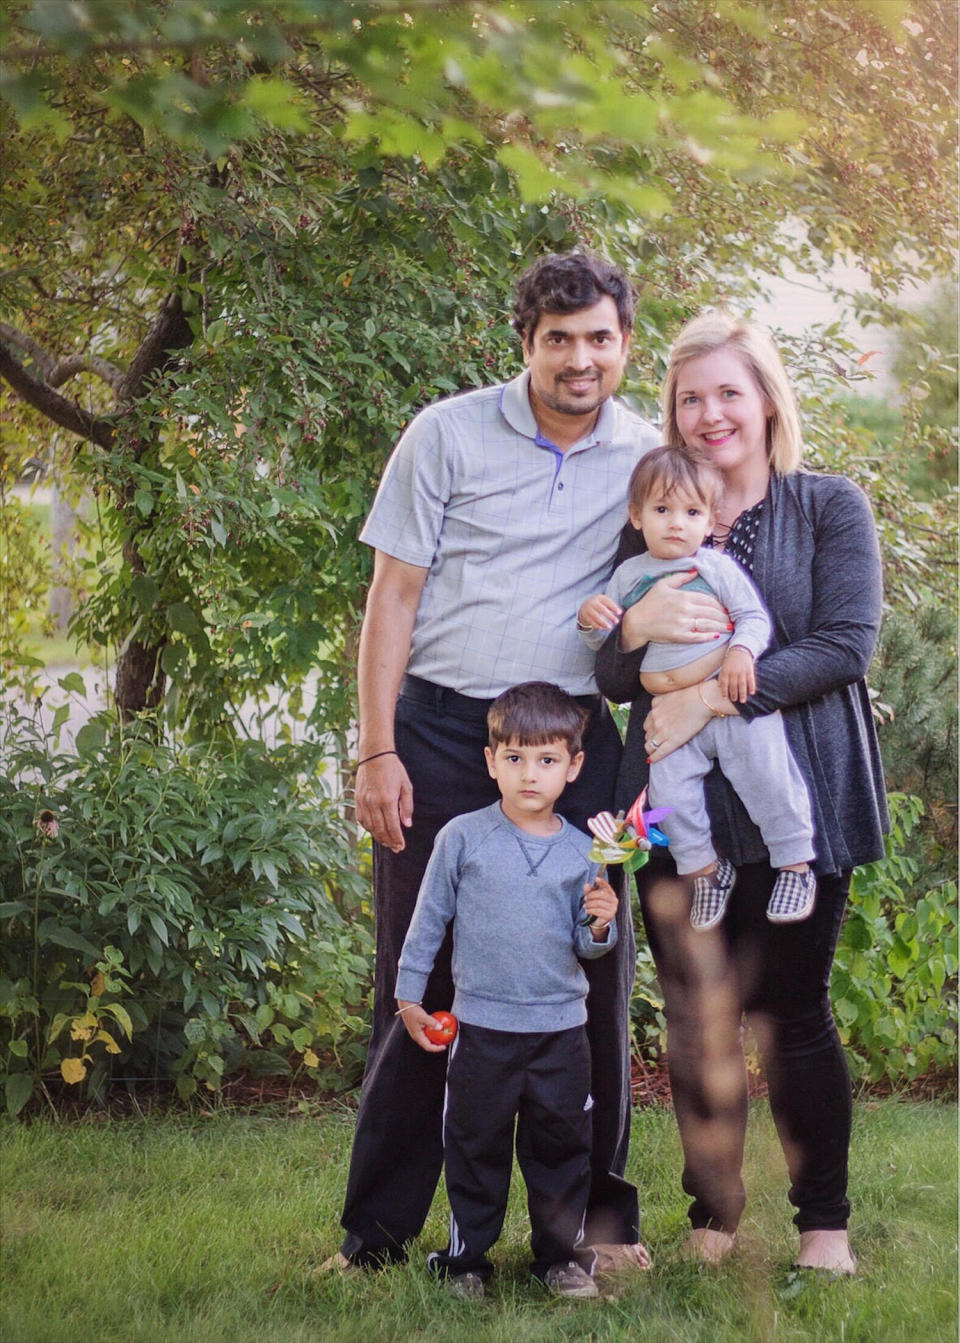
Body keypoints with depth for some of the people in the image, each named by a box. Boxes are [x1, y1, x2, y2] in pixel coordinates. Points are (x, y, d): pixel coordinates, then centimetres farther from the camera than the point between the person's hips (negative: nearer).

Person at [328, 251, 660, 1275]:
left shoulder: (648, 459, 7)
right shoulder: (449, 435, 1)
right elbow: (393, 594, 0)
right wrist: (378, 751, -7)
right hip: (439, 732, -2)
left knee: (589, 979, 3)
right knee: (421, 982, 1)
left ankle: (600, 1217, 17)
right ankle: (376, 1234, 10)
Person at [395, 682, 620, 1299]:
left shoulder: (581, 851, 2)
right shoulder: (463, 838, -3)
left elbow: (586, 945, 9)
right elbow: (429, 920, 5)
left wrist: (599, 926, -13)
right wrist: (410, 998, 6)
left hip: (562, 1025, 2)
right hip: (482, 1023, -2)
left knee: (562, 1143, 9)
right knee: (476, 1144, 6)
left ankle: (559, 1253, 22)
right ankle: (466, 1255, 18)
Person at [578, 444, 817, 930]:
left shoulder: (717, 566, -4)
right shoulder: (629, 575, 8)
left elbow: (755, 617, -4)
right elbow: (603, 643, 15)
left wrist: (742, 651, -25)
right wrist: (589, 619, -8)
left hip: (730, 697, -4)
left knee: (765, 776, -4)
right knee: (669, 791, -1)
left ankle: (795, 865, 12)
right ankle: (705, 870, 19)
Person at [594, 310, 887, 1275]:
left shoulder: (831, 509, 3)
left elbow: (846, 645, -10)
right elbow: (612, 680, 8)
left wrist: (714, 697, -17)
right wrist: (636, 628, -16)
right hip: (677, 801, 3)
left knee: (792, 1008, -1)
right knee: (695, 1014, 5)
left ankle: (824, 1222, 12)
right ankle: (712, 1214, 17)